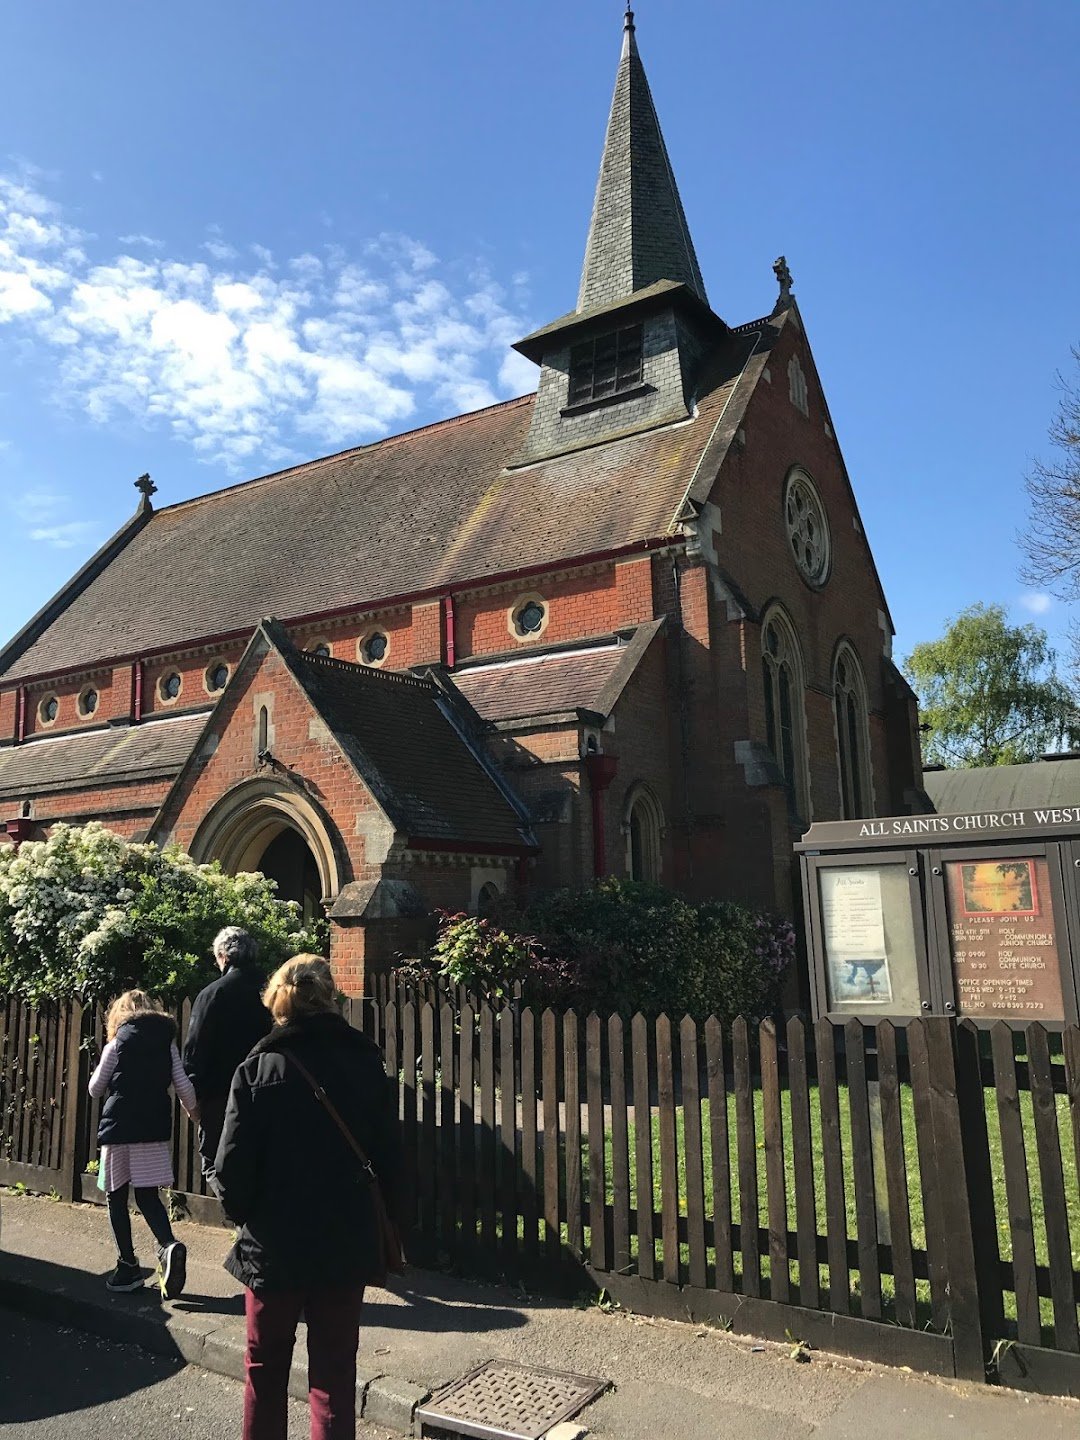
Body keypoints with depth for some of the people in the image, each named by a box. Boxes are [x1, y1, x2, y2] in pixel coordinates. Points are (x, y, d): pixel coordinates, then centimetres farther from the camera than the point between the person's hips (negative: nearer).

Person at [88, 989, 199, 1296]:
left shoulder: (116, 1045, -2)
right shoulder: (167, 1042, 5)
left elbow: (95, 1090, 7)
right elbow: (183, 1085, 3)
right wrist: (193, 1111, 20)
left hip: (119, 1128, -3)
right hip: (155, 1129, 3)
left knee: (117, 1197, 11)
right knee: (148, 1195, 8)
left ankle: (128, 1266, 13)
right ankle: (168, 1245, -15)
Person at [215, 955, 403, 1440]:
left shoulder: (260, 1066, -12)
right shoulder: (366, 1061, -5)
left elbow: (233, 1163, -12)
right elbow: (390, 1157, -2)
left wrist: (243, 1214, 5)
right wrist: (387, 1224, 8)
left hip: (274, 1243, -1)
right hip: (347, 1244, 2)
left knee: (266, 1365, 19)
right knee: (335, 1371, 13)